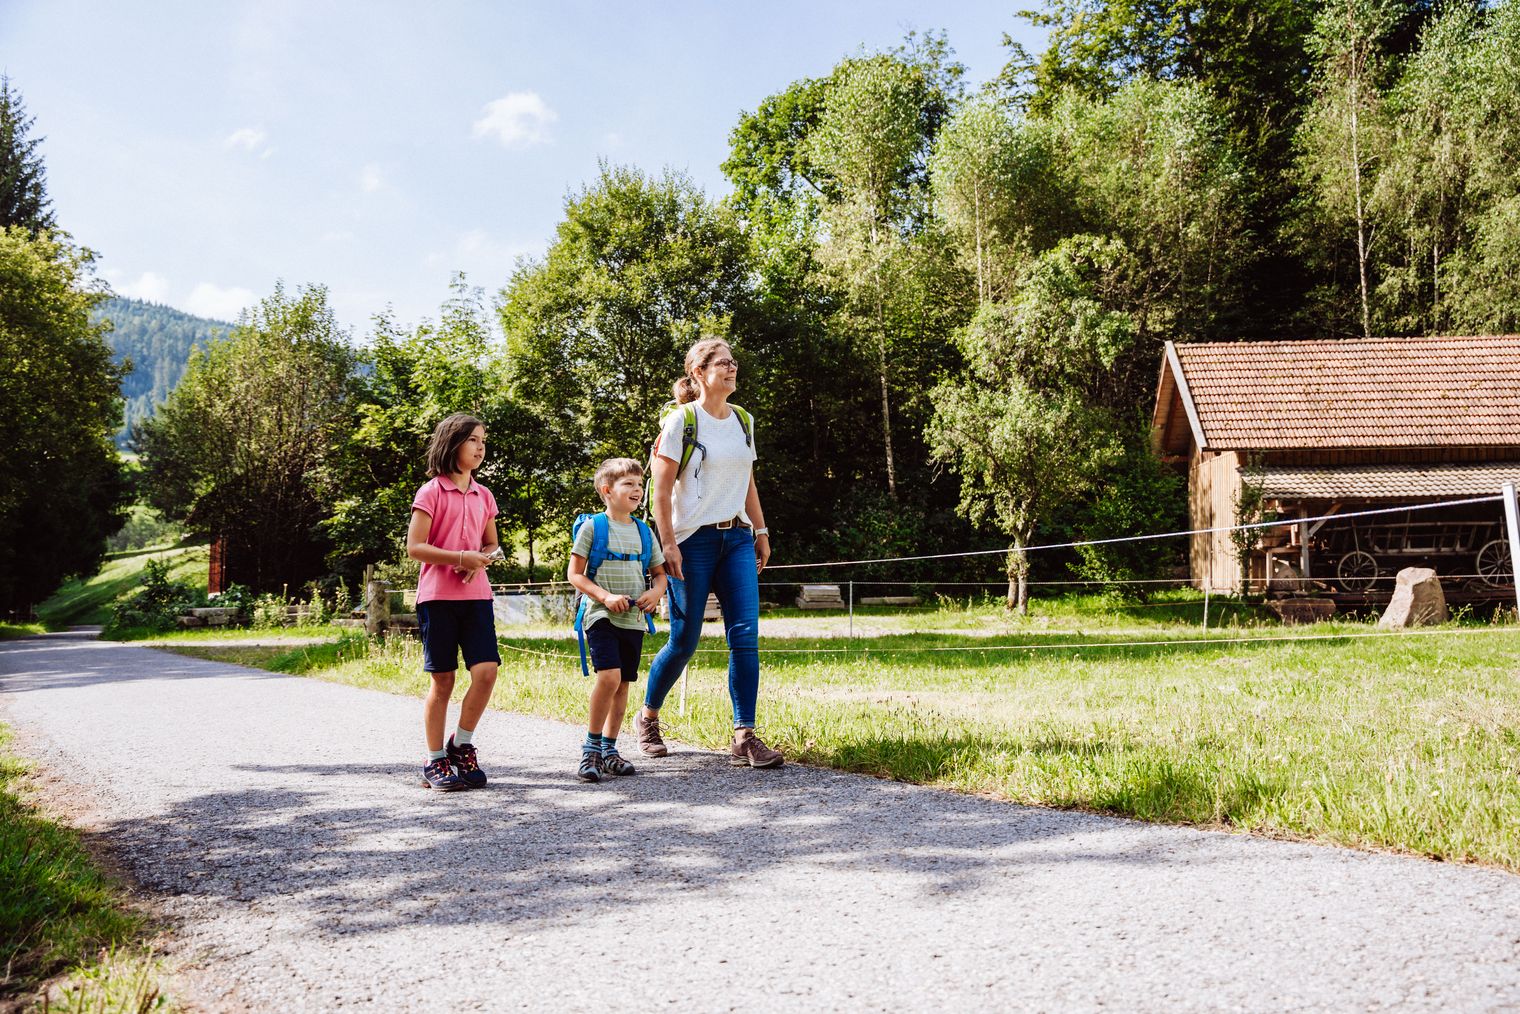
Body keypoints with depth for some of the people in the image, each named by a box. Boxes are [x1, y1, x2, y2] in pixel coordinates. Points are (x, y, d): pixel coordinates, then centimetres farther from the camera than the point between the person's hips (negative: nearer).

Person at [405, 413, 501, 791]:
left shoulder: (483, 496, 12)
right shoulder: (431, 492, -4)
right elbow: (414, 547, -8)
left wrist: (480, 561, -2)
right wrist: (459, 557, -18)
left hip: (476, 595, 4)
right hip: (437, 596, -4)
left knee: (487, 670, -9)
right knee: (442, 679, 0)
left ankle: (461, 746, 11)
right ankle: (435, 762, 13)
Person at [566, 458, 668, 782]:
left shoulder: (643, 532, 11)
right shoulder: (592, 527, -4)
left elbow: (660, 573, 18)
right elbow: (575, 574, -4)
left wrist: (655, 592, -4)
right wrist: (605, 596, -17)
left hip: (634, 620, 5)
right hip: (601, 617, -5)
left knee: (623, 684, 8)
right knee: (609, 677, -20)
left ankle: (609, 750, 20)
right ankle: (591, 747, -7)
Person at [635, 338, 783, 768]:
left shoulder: (743, 420, 12)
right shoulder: (681, 421, -6)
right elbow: (661, 491, -9)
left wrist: (761, 531, 16)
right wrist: (668, 545, -14)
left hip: (737, 539, 5)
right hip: (694, 540, -5)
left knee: (745, 635, -6)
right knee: (685, 640, 2)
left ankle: (744, 737, -4)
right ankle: (647, 718, 26)